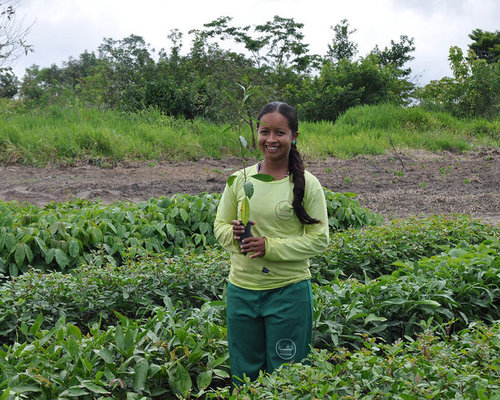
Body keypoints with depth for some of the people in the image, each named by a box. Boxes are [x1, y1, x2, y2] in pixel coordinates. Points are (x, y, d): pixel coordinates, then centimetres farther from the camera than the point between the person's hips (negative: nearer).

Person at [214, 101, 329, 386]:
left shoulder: (307, 184, -7)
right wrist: (234, 235, -13)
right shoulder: (239, 180, 2)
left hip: (289, 291, -3)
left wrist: (271, 246, -18)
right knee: (244, 374, 16)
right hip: (241, 290, 3)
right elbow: (220, 226, 10)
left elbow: (319, 239, -7)